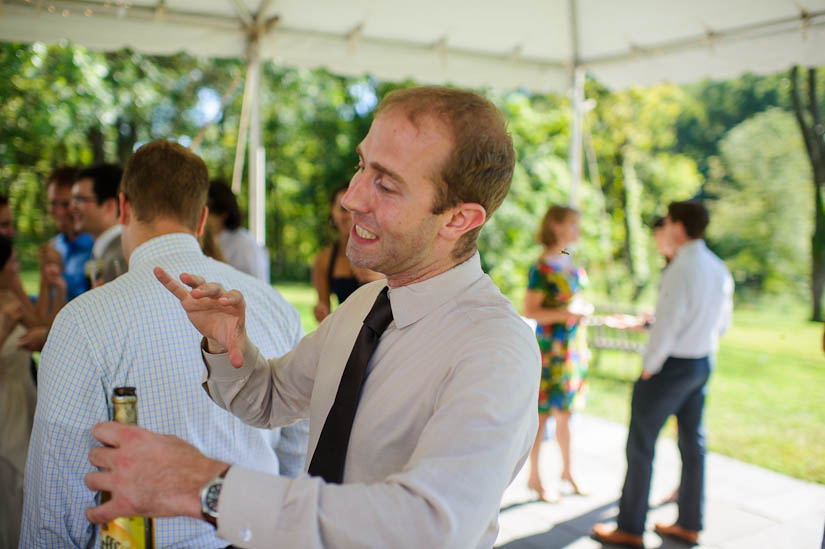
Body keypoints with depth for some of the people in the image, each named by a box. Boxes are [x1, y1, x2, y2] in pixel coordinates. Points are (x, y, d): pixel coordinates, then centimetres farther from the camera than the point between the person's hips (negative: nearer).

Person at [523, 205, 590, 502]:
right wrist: (564, 313, -23)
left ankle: (567, 471, 29)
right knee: (543, 414, 1)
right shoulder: (542, 267, -12)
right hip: (550, 346, -7)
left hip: (573, 345, 7)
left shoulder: (571, 265, 11)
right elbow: (529, 310, -15)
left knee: (565, 413, 15)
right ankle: (534, 478, 13)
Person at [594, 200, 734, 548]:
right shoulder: (720, 270, 6)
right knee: (693, 442, 16)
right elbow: (723, 323, 14)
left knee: (641, 444, 2)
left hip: (671, 364, -9)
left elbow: (667, 327, -22)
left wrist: (648, 367, -12)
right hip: (703, 365, 9)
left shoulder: (681, 271, -22)